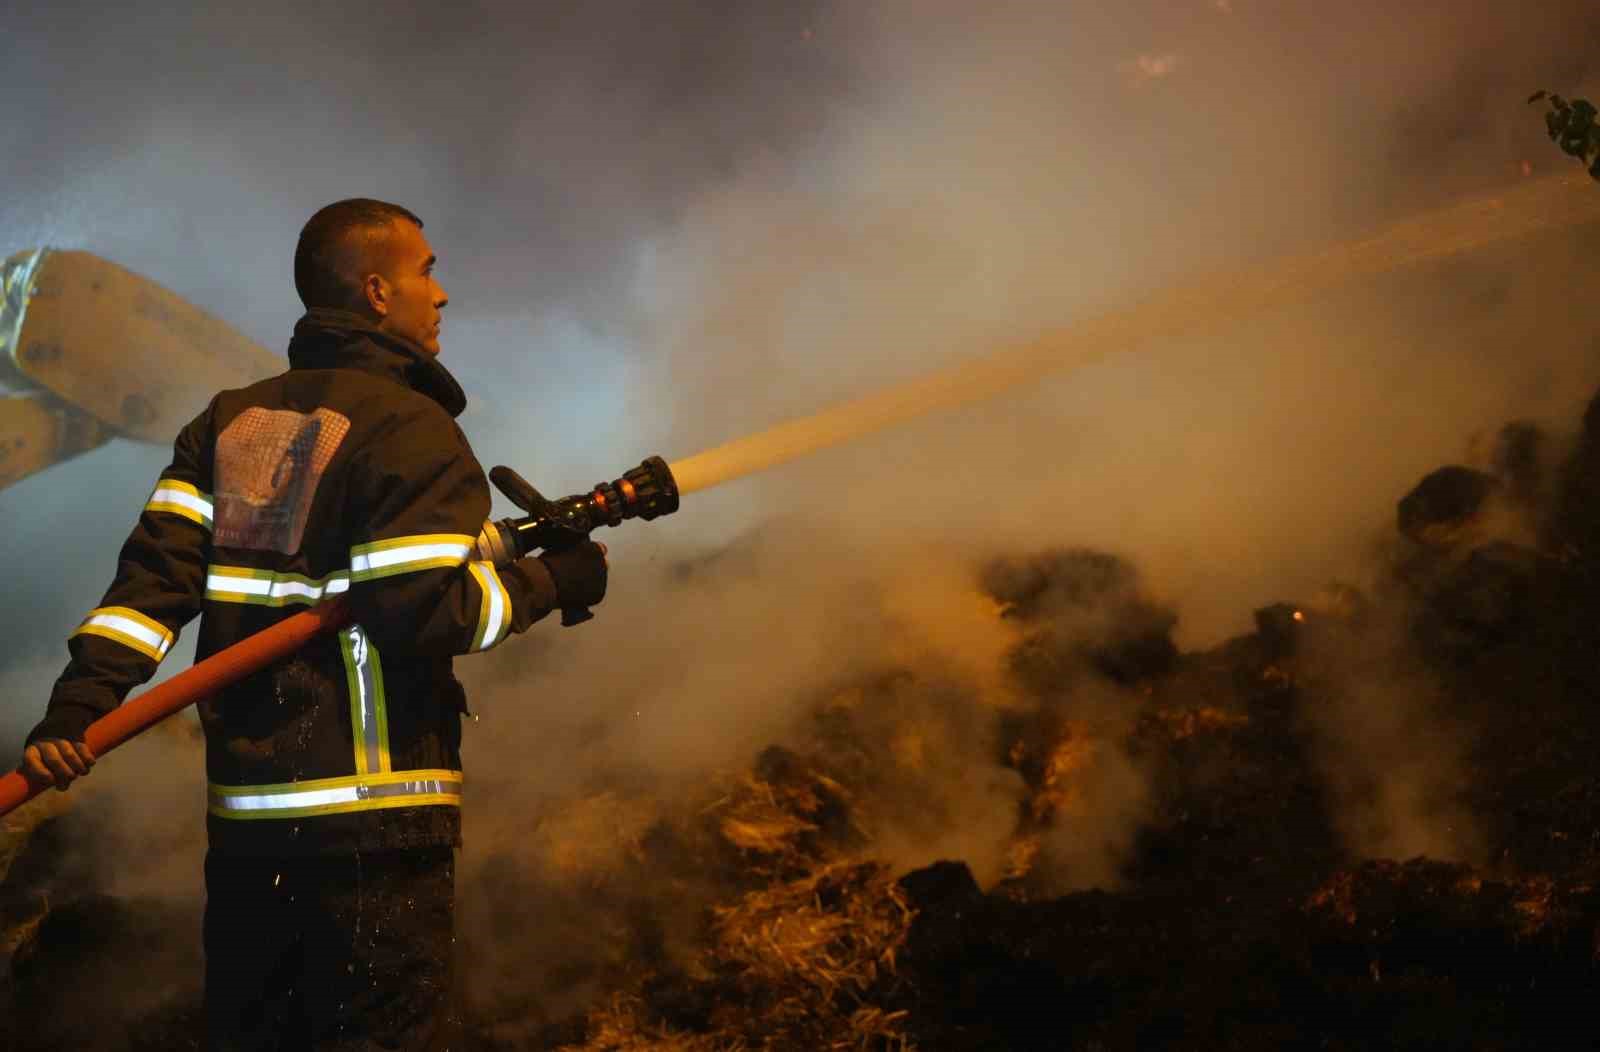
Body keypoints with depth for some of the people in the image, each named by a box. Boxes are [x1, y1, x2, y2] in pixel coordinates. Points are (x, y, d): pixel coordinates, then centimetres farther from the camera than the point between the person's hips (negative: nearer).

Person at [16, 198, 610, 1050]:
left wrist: (77, 705, -6)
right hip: (372, 823, -7)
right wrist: (553, 582, -4)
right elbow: (427, 612, -18)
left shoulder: (229, 421, 12)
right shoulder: (412, 429, -9)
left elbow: (158, 572, 0)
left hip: (241, 812, 7)